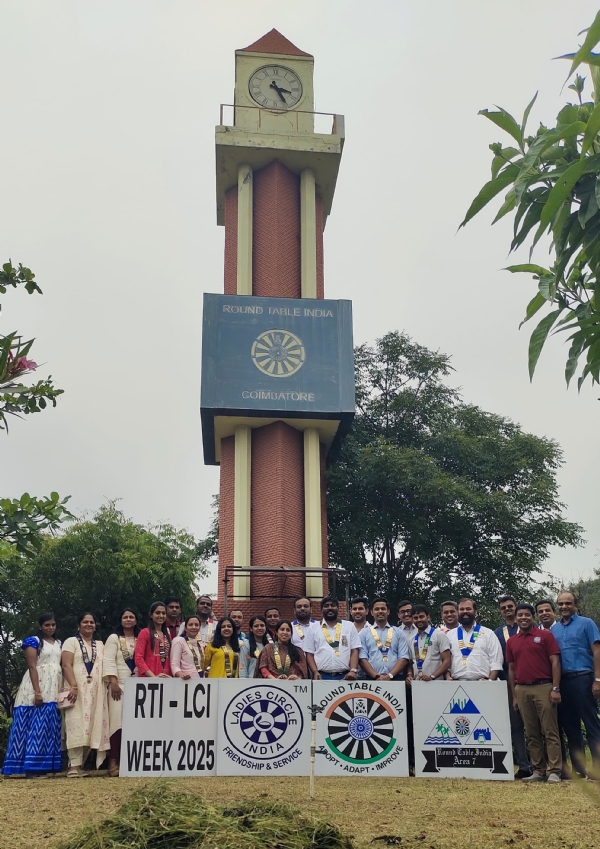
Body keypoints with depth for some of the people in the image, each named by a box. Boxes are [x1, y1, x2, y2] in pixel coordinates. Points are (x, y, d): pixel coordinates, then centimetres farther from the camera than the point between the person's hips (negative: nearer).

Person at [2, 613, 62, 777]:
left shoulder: (59, 643, 17)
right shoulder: (33, 641, -2)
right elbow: (32, 667, -11)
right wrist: (37, 692, -20)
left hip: (54, 690, 6)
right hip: (37, 688, -6)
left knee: (49, 727, 3)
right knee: (35, 726, -10)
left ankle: (42, 765, 5)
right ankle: (32, 766, -9)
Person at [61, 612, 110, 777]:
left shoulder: (100, 645, 20)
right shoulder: (71, 642, 5)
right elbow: (66, 665, -7)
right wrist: (73, 686, -19)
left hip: (96, 691, 5)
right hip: (78, 690, -5)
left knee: (91, 727, 0)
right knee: (77, 726, -13)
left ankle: (80, 764, 5)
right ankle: (74, 766, -14)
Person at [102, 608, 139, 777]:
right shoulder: (114, 638, 5)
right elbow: (109, 661, -6)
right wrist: (113, 682, -16)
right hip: (119, 684, -4)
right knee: (118, 721, -12)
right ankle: (113, 761, -10)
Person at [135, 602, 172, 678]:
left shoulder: (167, 635, 18)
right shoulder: (145, 632, 1)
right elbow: (139, 658, -7)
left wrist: (170, 676, -1)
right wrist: (153, 676, -17)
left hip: (166, 679, 5)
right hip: (148, 679, -5)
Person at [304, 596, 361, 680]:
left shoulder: (349, 626, 9)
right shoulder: (314, 629, 9)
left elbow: (354, 651, 4)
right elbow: (309, 654, 8)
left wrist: (353, 670, -11)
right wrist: (315, 672, -7)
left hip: (344, 676, 0)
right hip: (322, 677, 0)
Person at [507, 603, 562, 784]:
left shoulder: (545, 635, 1)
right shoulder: (511, 641, 12)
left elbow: (555, 662, -3)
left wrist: (556, 689, -11)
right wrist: (514, 696, 11)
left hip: (544, 687, -4)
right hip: (522, 690, 4)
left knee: (550, 731, -3)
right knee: (532, 733, 7)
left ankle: (554, 771, -2)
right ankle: (538, 770, 12)